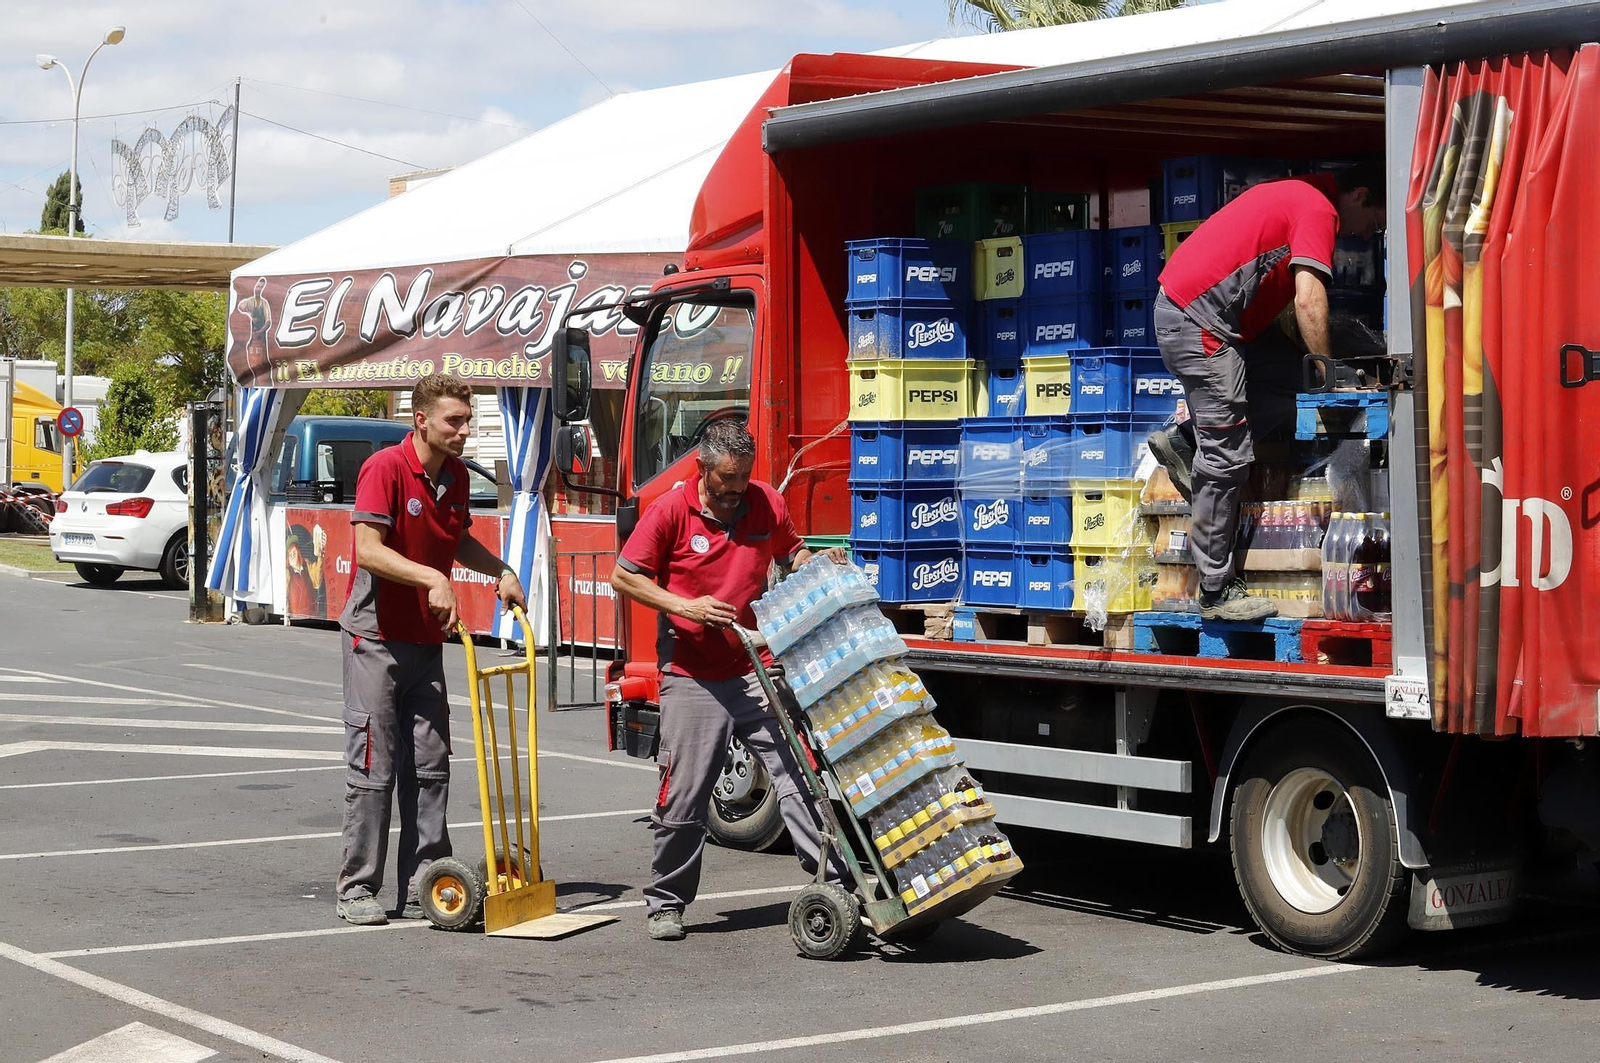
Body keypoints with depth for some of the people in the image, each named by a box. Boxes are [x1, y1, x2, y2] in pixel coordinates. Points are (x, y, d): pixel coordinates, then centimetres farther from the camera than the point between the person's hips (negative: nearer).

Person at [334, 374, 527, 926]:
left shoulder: (456, 476, 9)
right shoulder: (385, 468, -14)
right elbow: (369, 550, -24)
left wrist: (501, 571, 11)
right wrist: (433, 579, -32)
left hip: (426, 642, 7)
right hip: (376, 638, -7)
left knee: (429, 767, 7)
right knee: (373, 770, -4)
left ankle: (422, 889, 12)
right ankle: (357, 890, 4)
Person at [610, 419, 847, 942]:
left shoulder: (767, 503, 4)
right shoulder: (671, 511, -7)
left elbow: (789, 551, 22)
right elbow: (624, 576, -3)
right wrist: (685, 606, -15)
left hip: (756, 669, 3)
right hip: (692, 678, -3)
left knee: (796, 773, -5)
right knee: (684, 796, 1)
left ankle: (835, 880, -5)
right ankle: (666, 902, 16)